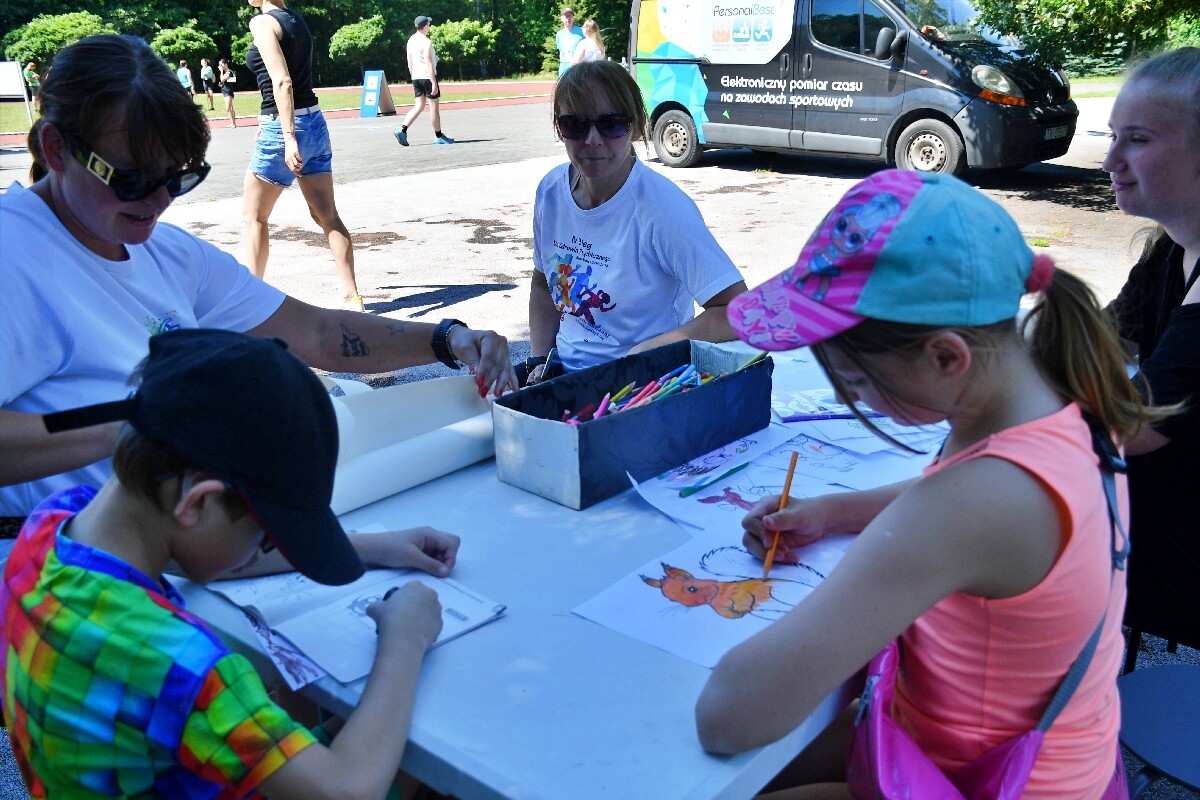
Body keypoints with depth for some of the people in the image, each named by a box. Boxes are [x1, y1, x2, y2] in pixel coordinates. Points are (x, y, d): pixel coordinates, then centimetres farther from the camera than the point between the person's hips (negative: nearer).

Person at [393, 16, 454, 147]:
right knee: (434, 106, 3)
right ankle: (439, 136, 12)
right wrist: (434, 83, -20)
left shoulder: (411, 40, 10)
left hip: (416, 77, 8)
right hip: (427, 77, -8)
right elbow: (428, 64, -19)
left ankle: (402, 130, -7)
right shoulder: (426, 42, -15)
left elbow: (410, 62, 14)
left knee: (419, 106, 8)